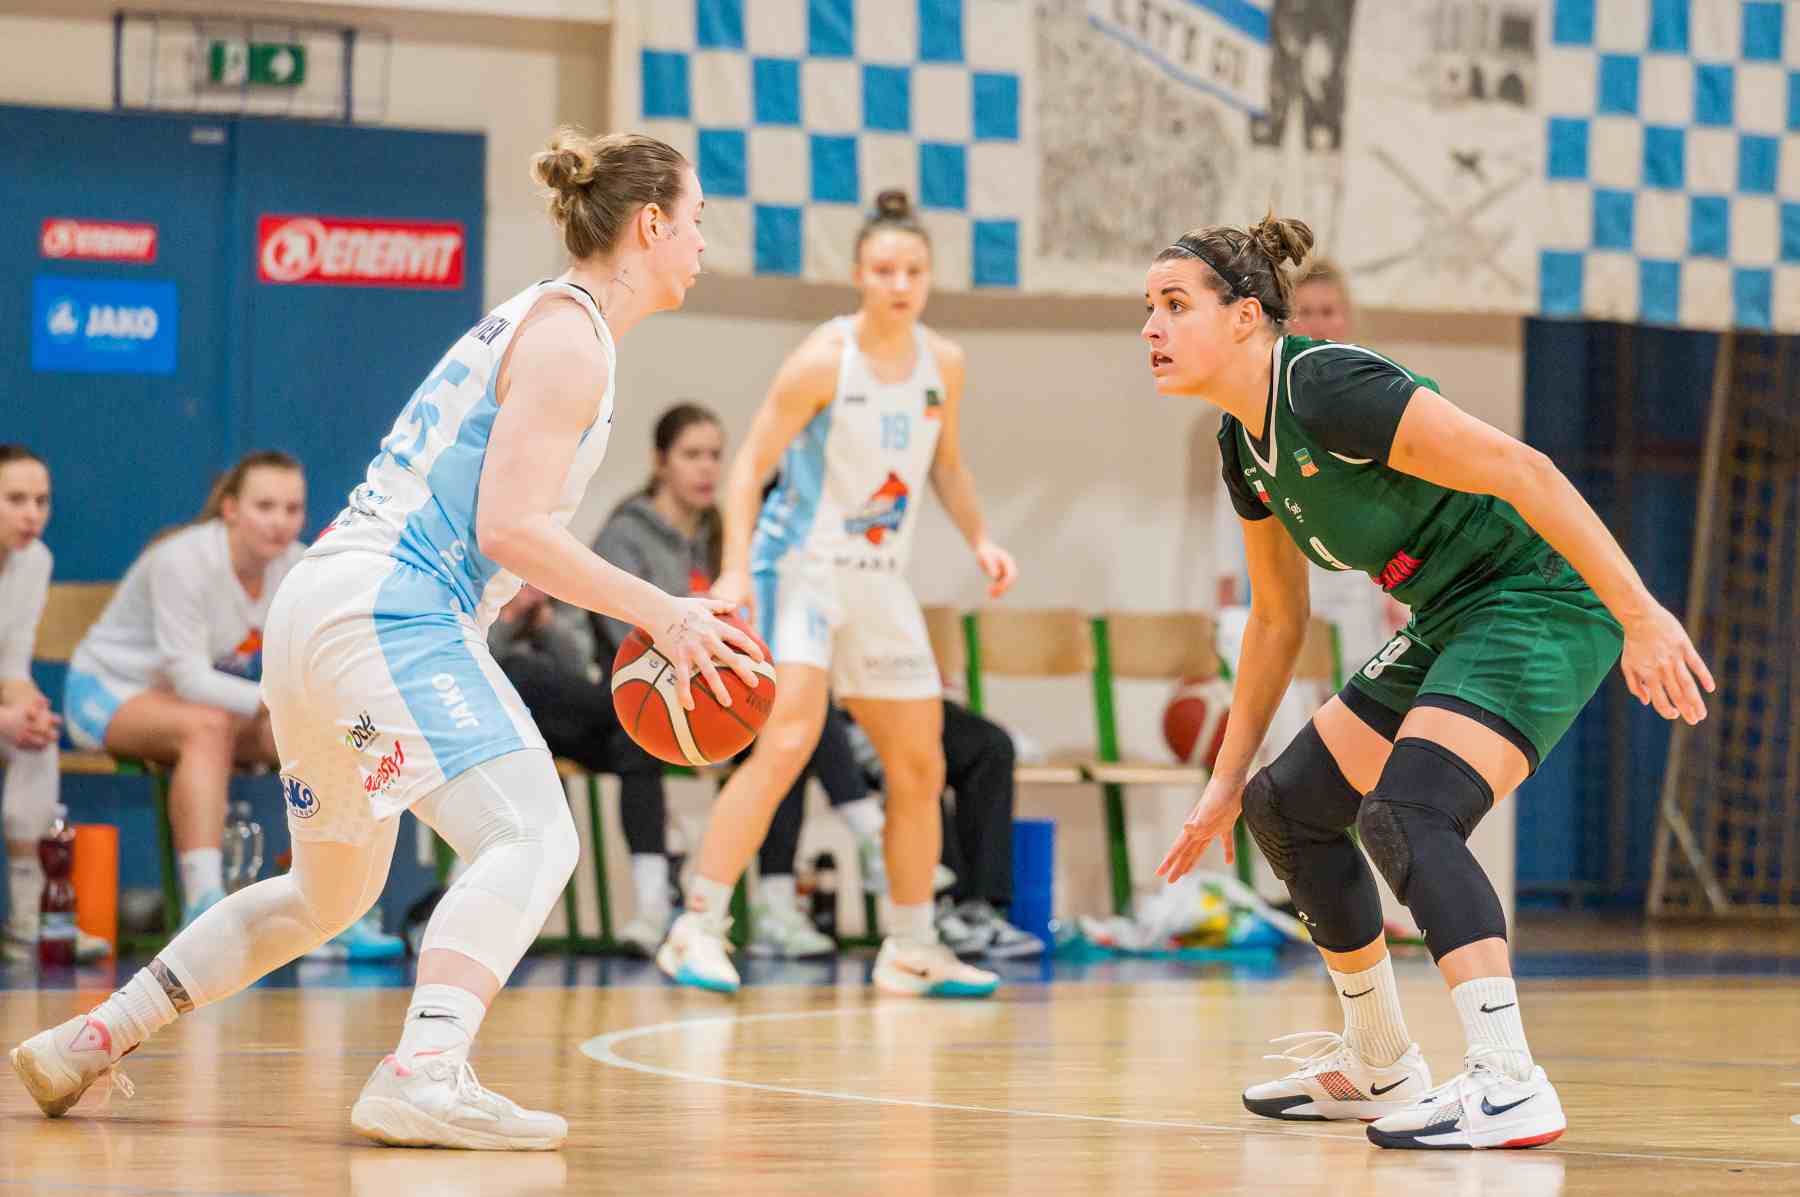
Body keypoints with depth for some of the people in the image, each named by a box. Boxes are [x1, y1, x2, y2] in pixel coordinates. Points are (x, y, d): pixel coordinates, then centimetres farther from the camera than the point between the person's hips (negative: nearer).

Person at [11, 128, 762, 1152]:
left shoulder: (539, 323, 22)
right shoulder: (570, 337, -8)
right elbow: (508, 525, -17)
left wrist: (647, 623, 20)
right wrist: (659, 613, -13)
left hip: (325, 608, 10)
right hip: (387, 613, -10)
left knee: (335, 892, 23)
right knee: (533, 837, -21)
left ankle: (85, 1044, 28)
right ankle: (426, 1076, -38)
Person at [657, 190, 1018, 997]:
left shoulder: (942, 363, 4)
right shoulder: (823, 360, -14)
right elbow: (749, 467, -13)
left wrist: (978, 538, 6)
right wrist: (735, 571, -24)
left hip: (880, 583, 7)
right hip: (802, 566, -7)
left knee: (921, 769, 9)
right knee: (788, 740, -24)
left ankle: (911, 951, 22)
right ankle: (698, 930, -21)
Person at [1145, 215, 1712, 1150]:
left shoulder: (1329, 388, -22)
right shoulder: (1243, 442, 8)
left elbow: (1521, 471, -26)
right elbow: (1277, 620, 20)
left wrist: (1642, 615, -30)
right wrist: (1227, 780, 22)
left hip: (1539, 606, -10)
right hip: (1449, 628, 10)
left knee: (1406, 814, -28)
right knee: (1288, 807, 13)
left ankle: (1510, 1087, -34)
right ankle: (1380, 1071, 25)